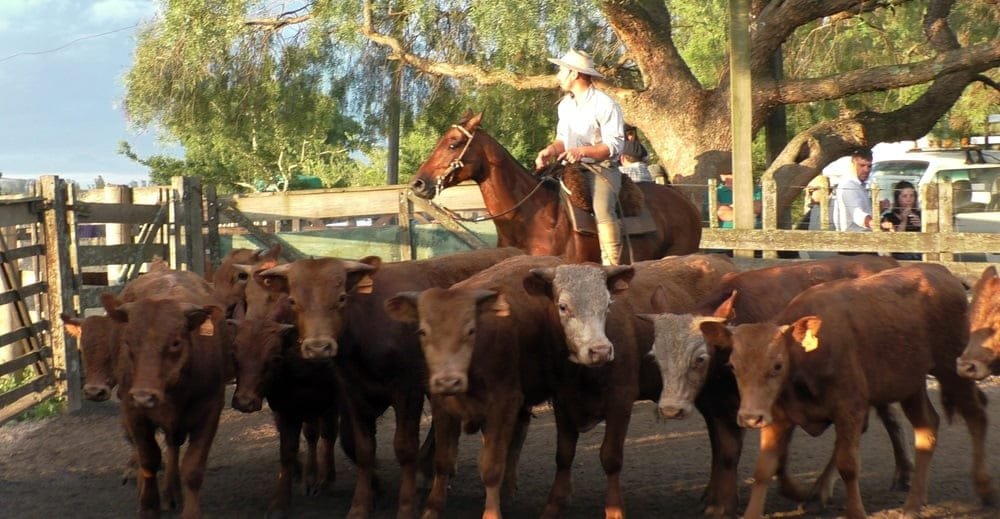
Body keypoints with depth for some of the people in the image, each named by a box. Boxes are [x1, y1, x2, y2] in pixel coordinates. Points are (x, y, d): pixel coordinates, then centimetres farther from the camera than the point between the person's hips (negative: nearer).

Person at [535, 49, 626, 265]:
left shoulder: (605, 105, -9)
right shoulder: (565, 105, 14)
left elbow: (614, 145, -13)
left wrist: (582, 152, -27)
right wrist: (550, 151, -3)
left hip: (601, 169, -8)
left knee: (602, 209, -32)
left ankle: (612, 265, -33)